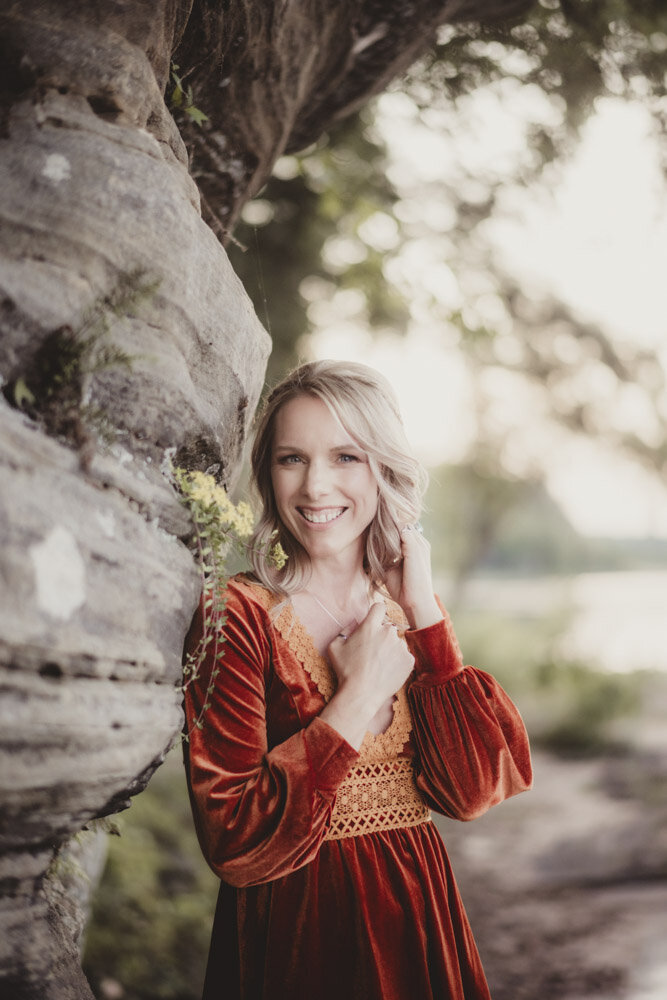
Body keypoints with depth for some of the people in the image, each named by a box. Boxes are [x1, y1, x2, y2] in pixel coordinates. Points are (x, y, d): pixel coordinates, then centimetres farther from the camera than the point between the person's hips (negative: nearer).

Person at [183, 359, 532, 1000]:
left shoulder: (410, 608, 2)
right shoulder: (238, 615, -14)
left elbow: (471, 791, -10)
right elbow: (236, 845, -22)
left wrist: (424, 611, -11)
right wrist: (360, 698, -20)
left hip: (416, 920, 5)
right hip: (293, 938, -5)